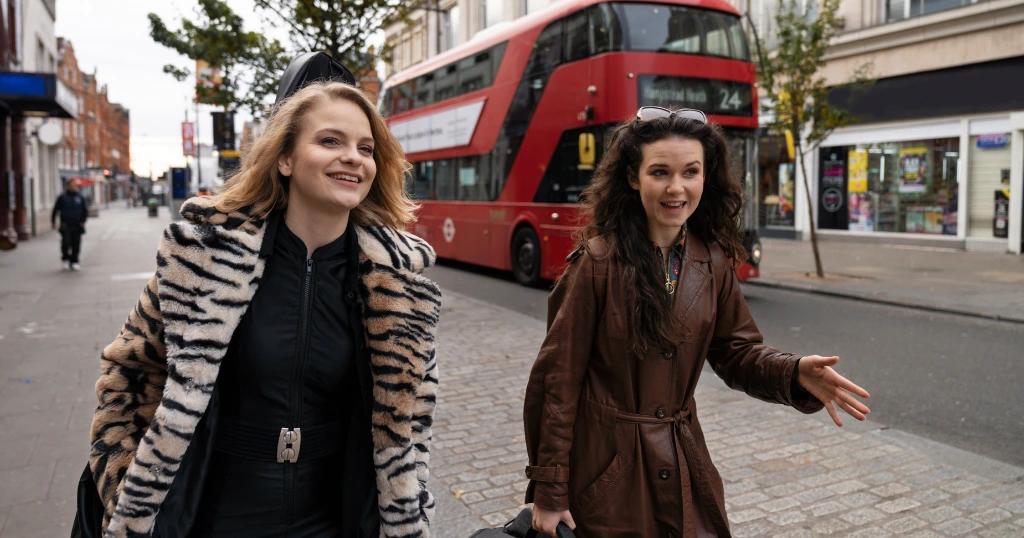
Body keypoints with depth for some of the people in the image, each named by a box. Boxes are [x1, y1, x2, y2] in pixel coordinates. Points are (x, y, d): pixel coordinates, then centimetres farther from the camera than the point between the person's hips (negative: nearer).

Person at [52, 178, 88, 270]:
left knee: (76, 244, 1)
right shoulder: (62, 197, 3)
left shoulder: (80, 197, 9)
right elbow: (55, 210, 9)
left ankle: (74, 262, 9)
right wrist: (53, 221, 8)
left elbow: (85, 210, 14)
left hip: (77, 225, 2)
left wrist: (83, 221, 3)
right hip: (65, 225, -2)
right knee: (66, 242, -11)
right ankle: (65, 259, 10)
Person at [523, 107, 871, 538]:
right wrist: (548, 491, -11)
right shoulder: (597, 262, -17)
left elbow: (736, 351, 7)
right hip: (607, 470, -4)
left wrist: (795, 373, -14)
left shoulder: (714, 262, -2)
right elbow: (558, 379, -14)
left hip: (684, 465, 5)